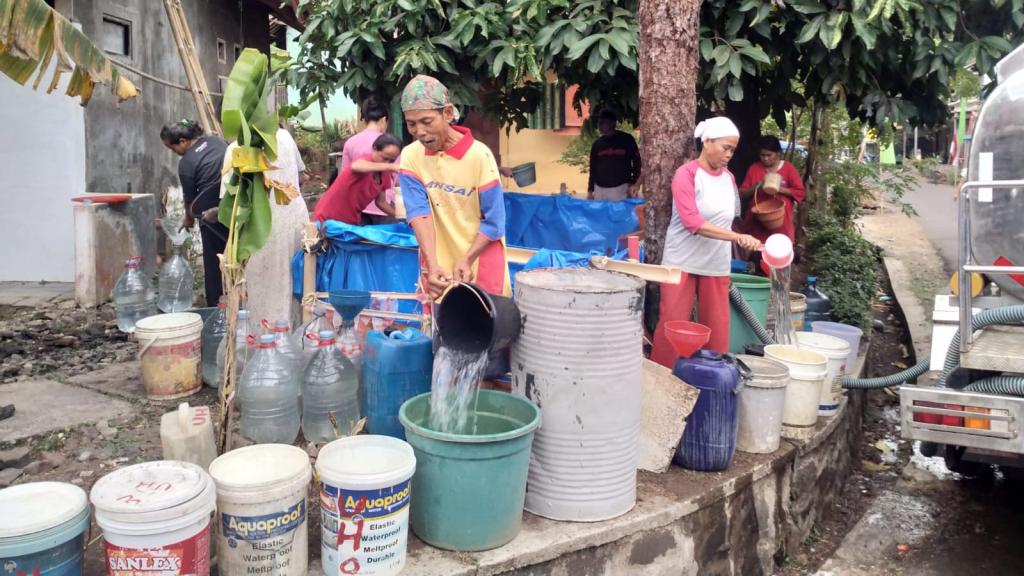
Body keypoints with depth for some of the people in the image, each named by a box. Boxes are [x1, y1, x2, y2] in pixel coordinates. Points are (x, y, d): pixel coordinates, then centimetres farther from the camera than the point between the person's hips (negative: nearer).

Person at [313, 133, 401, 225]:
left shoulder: (384, 174, -2)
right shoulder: (367, 160, -22)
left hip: (352, 221, 7)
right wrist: (390, 167, -56)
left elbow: (380, 202, 9)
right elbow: (356, 166, -48)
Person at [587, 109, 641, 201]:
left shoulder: (627, 140, 1)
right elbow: (593, 168, 14)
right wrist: (590, 190, 9)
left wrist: (633, 183, -7)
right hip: (599, 189, 3)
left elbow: (636, 162, 3)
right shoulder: (597, 143, 11)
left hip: (620, 188, -3)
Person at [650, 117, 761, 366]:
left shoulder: (729, 178, 9)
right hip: (682, 263, -5)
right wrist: (738, 237, -29)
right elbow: (692, 222, -21)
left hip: (717, 266, 5)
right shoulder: (687, 174, -10)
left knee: (717, 329, 6)